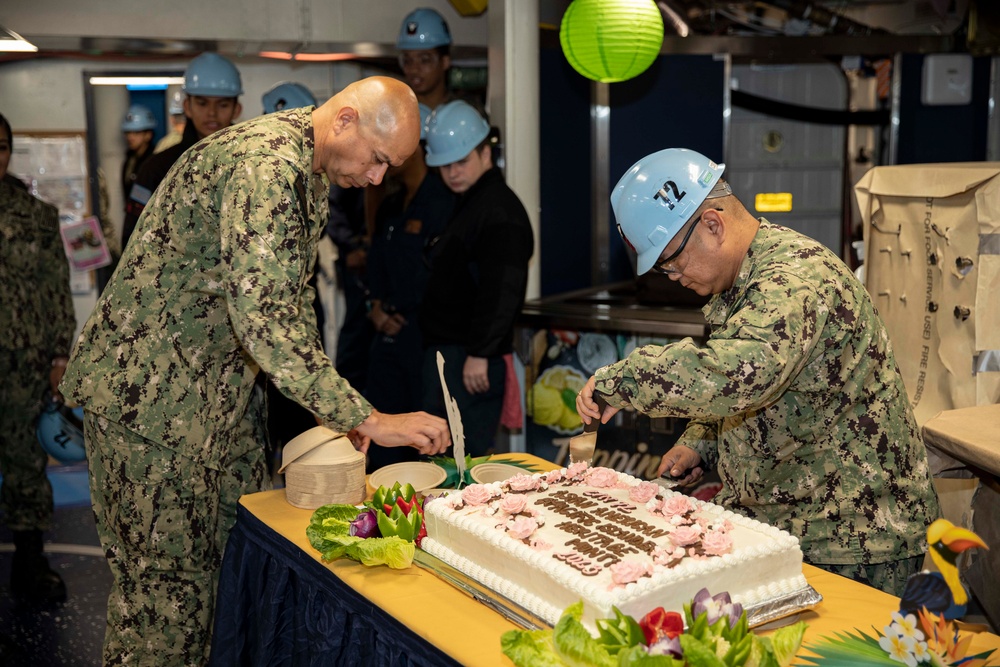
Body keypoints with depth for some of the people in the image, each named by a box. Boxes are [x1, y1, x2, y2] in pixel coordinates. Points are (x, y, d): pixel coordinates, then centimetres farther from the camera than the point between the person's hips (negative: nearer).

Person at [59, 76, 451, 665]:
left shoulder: (313, 174, 8)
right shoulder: (265, 164, -26)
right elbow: (263, 318, -35)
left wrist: (334, 407, 8)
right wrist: (366, 419, -31)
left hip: (225, 388, 10)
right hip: (151, 388, -10)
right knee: (170, 579, -1)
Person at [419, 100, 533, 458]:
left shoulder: (499, 210, -14)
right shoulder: (468, 203, 19)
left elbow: (501, 290, -23)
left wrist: (479, 353, -26)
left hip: (469, 358, -11)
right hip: (447, 350, 11)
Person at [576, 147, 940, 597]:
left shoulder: (798, 277, -22)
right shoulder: (739, 284, 11)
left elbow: (739, 373, -41)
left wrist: (618, 380, -31)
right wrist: (699, 444, 5)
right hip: (772, 523, 8)